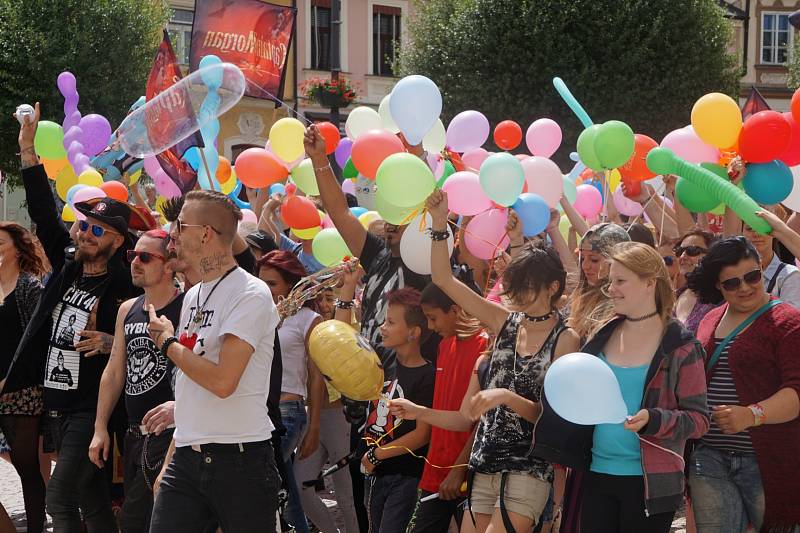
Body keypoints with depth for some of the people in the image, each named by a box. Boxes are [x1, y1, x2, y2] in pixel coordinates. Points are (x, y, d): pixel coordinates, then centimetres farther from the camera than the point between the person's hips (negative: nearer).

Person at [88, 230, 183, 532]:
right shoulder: (128, 310, 14)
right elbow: (115, 372, 19)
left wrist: (179, 406, -32)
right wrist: (100, 428, 16)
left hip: (169, 432, -8)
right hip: (134, 436, 8)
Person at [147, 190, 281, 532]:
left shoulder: (251, 295, -11)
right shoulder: (192, 296, 15)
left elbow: (222, 381, -21)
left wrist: (168, 342, -7)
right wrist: (170, 460, 15)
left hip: (239, 459, -7)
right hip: (186, 459, 7)